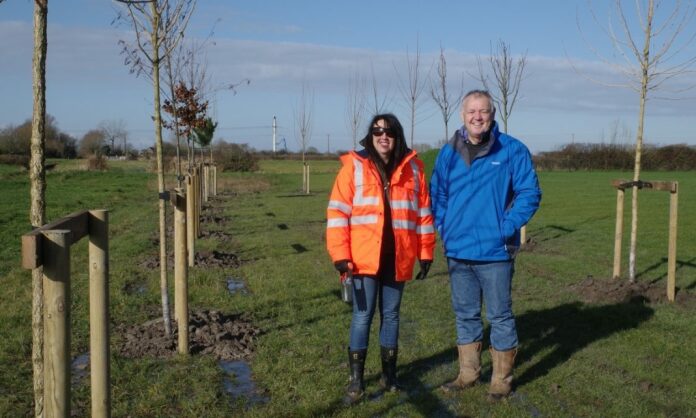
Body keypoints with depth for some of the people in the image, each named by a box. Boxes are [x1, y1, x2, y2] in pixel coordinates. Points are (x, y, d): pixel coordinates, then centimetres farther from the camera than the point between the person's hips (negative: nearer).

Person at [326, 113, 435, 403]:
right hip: (364, 258, -2)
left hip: (397, 258, 3)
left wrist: (425, 252, 7)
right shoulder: (354, 166, -3)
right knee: (362, 316, 3)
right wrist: (340, 254, -13)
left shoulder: (412, 168, 5)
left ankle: (389, 372, 27)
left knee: (391, 314, 13)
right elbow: (338, 212, -6)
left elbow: (424, 213, 9)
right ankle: (356, 378, 15)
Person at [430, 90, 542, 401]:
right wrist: (444, 228, 0)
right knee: (464, 314, 16)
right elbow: (437, 194, 12)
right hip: (457, 251, 4)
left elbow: (530, 193, -7)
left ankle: (502, 379, 21)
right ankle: (468, 373, 31)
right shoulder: (448, 153, 4)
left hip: (495, 252, -4)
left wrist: (507, 228, -14)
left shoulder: (512, 150, -7)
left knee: (500, 316, 7)